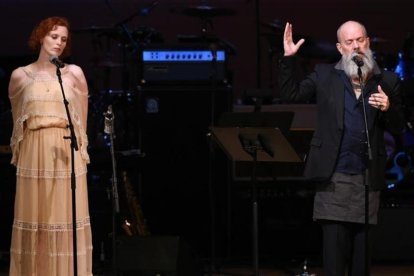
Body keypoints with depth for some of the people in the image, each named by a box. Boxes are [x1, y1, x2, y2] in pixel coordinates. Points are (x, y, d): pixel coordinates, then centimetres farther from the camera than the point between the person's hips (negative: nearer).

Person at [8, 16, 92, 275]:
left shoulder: (74, 73, 5)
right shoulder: (20, 76, 6)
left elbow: (82, 118, 11)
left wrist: (80, 150, 11)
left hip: (67, 153, 0)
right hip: (34, 155, 1)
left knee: (67, 216, -1)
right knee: (34, 216, 1)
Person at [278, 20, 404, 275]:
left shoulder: (388, 82, 8)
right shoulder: (324, 76, 8)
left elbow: (398, 127, 8)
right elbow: (291, 94, 4)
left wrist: (388, 109, -14)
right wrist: (288, 59, -4)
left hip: (368, 178, 1)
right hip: (333, 178, -1)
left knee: (362, 248, 6)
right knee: (334, 247, -5)